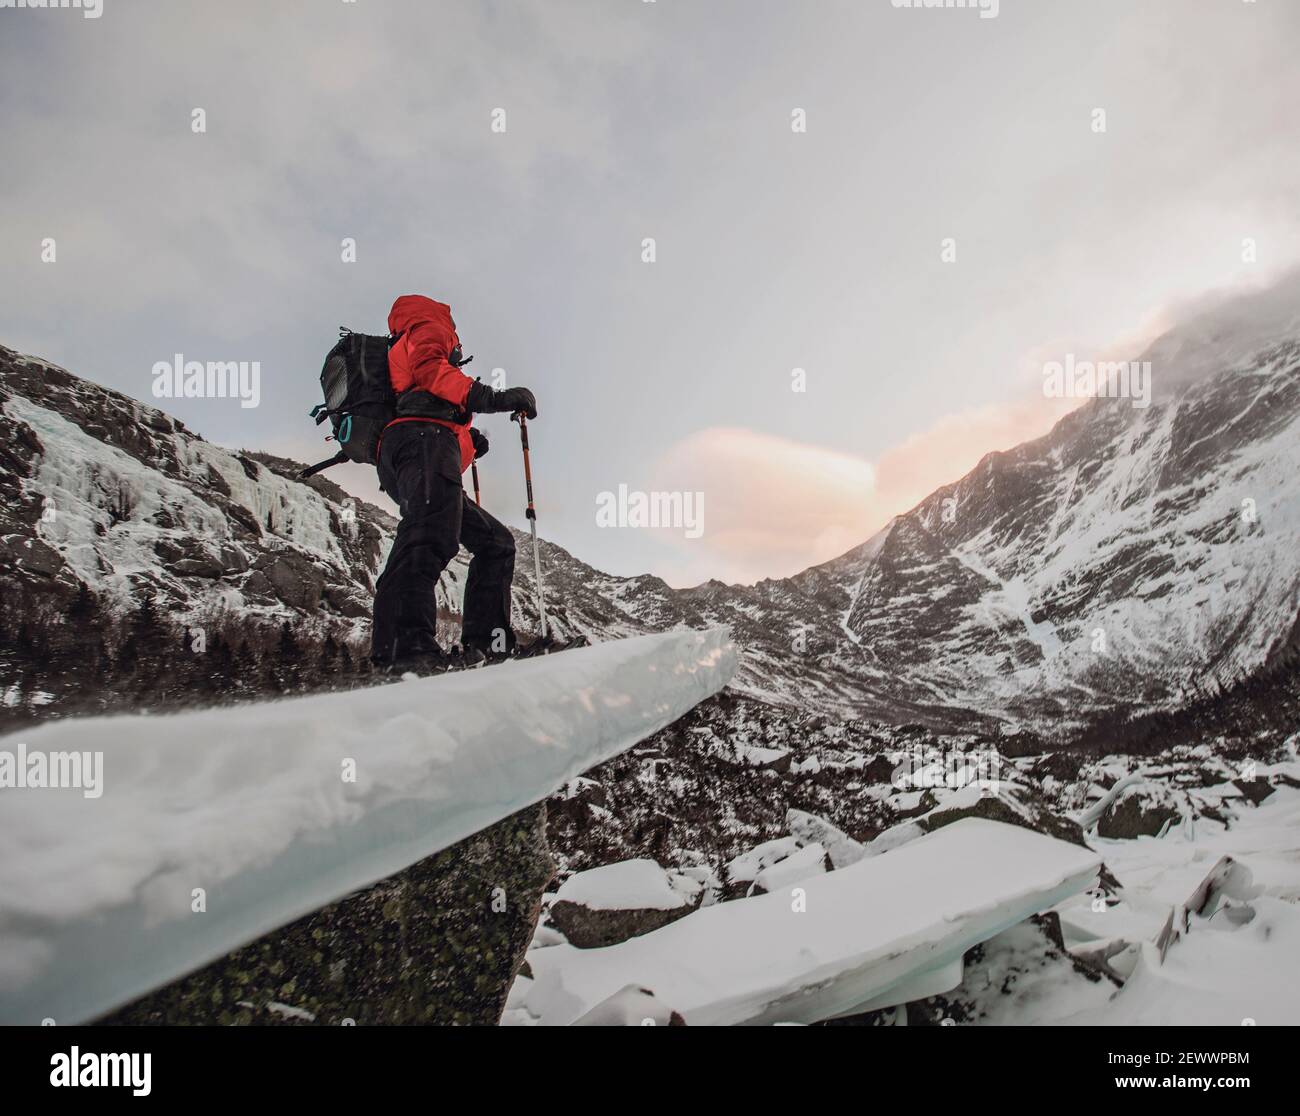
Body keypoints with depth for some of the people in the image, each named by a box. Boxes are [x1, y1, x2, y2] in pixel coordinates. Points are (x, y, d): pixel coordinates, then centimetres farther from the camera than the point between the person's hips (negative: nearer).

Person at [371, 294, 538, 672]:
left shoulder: (401, 354, 44)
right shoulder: (427, 328, 19)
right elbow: (428, 368, -4)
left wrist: (466, 438, 29)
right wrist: (490, 398, -13)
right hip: (424, 437, -10)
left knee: (495, 542, 10)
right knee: (432, 535, -32)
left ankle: (484, 644, -5)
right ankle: (405, 646, -52)